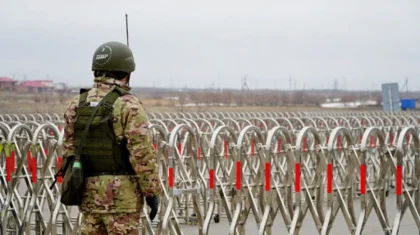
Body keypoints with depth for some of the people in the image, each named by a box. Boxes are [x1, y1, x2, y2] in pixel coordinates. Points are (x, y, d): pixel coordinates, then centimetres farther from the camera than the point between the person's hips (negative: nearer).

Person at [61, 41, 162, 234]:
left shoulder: (77, 105, 6)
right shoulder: (129, 106, -13)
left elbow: (70, 149, 10)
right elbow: (143, 154, -17)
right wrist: (152, 192, -9)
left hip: (91, 192, 6)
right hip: (121, 193, -6)